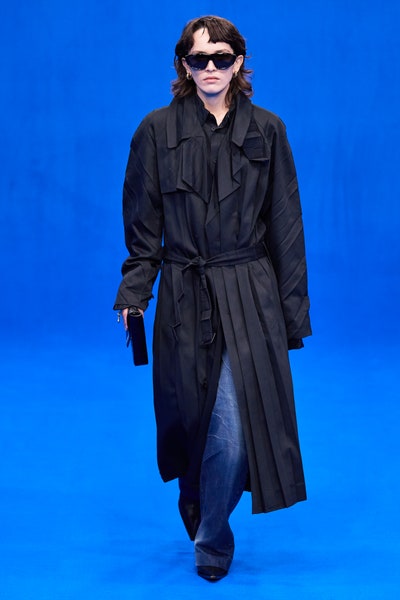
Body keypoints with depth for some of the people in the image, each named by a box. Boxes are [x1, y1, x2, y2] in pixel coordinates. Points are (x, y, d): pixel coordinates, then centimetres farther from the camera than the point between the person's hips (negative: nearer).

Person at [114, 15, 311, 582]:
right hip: (184, 299, 1)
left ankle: (211, 537, 14)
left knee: (234, 424, -8)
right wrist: (134, 294, -4)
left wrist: (293, 308, 2)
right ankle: (199, 506, 40)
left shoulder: (266, 130, 3)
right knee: (191, 418, 10)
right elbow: (142, 222, 4)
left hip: (249, 299, 0)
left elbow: (286, 224, 4)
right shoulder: (157, 130, 2)